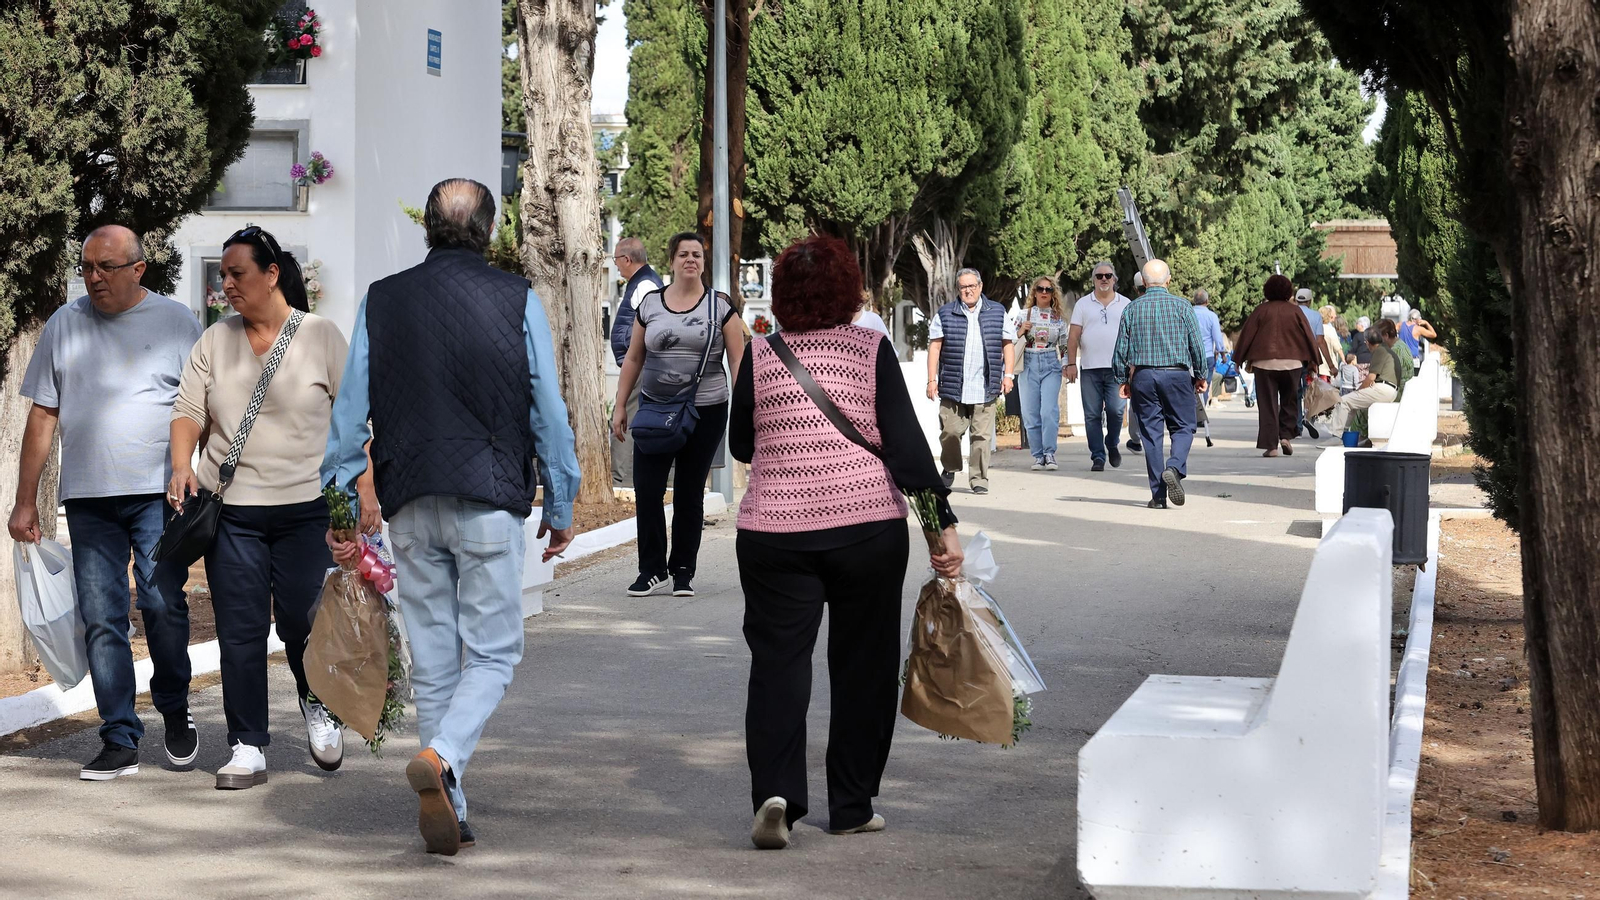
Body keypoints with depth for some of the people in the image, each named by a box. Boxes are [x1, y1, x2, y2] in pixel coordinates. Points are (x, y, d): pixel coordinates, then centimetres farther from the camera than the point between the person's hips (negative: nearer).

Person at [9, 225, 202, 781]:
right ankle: (119, 742, 4)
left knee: (163, 606, -7)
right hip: (88, 498, 2)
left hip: (159, 492, -2)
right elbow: (43, 415, 13)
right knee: (101, 619, -1)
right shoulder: (64, 325, 12)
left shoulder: (175, 321, 6)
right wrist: (25, 501, 10)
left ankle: (175, 712, 17)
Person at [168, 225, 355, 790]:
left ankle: (318, 704, 26)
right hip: (229, 509, 3)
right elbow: (188, 410, 7)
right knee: (240, 630, 1)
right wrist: (182, 466, -12)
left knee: (303, 619, -5)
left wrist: (365, 495, -4)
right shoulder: (215, 341, 10)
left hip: (305, 507, -2)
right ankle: (247, 748, 9)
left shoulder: (320, 336, 2)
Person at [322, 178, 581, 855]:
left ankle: (448, 813, 11)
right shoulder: (517, 301, 0)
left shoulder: (381, 302, 6)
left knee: (433, 663, 9)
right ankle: (443, 757, -22)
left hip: (410, 505, 3)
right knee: (493, 652, 3)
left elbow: (350, 412, 5)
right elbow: (549, 412, 1)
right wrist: (560, 505, 10)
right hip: (491, 500, -3)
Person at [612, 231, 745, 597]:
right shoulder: (650, 304, 6)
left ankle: (683, 571, 15)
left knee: (689, 494, 5)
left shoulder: (720, 306, 1)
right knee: (646, 490, -6)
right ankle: (652, 570, 4)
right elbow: (633, 358, 12)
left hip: (706, 412, -2)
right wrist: (620, 406, 8)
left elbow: (738, 361, 0)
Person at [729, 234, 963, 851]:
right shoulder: (871, 350, -2)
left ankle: (775, 793, -15)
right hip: (867, 526, -1)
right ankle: (851, 807, 15)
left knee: (777, 662, 3)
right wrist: (943, 524, -6)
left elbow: (740, 446, 12)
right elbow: (906, 443, -7)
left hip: (774, 530, 1)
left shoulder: (759, 355, 2)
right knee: (862, 666, 10)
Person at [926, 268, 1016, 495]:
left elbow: (1007, 344, 13)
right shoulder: (945, 314, 7)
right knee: (950, 431, 0)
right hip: (952, 387, 0)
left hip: (985, 388, 0)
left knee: (981, 435, -3)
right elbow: (935, 346, 5)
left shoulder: (997, 312, 11)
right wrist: (932, 379, -2)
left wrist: (1008, 375, 4)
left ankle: (978, 479, 3)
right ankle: (950, 468, 24)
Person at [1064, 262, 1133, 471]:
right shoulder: (1083, 304, 9)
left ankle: (1112, 445, 15)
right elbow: (1073, 335, 6)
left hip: (1117, 368, -1)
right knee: (1092, 415, 0)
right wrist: (1071, 363, -2)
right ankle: (1097, 457, 7)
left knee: (1116, 409, -11)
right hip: (1090, 368, 1)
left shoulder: (1125, 305, 10)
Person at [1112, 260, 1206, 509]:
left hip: (1143, 376, 2)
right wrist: (1201, 376, 10)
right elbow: (1197, 345, -1)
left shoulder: (1132, 309, 3)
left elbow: (1121, 349, 4)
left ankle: (1158, 495, 3)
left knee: (1150, 432, 5)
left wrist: (1122, 381, 14)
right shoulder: (1181, 306, -2)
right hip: (1177, 374, -2)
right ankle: (1174, 467, -22)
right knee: (1182, 427, 8)